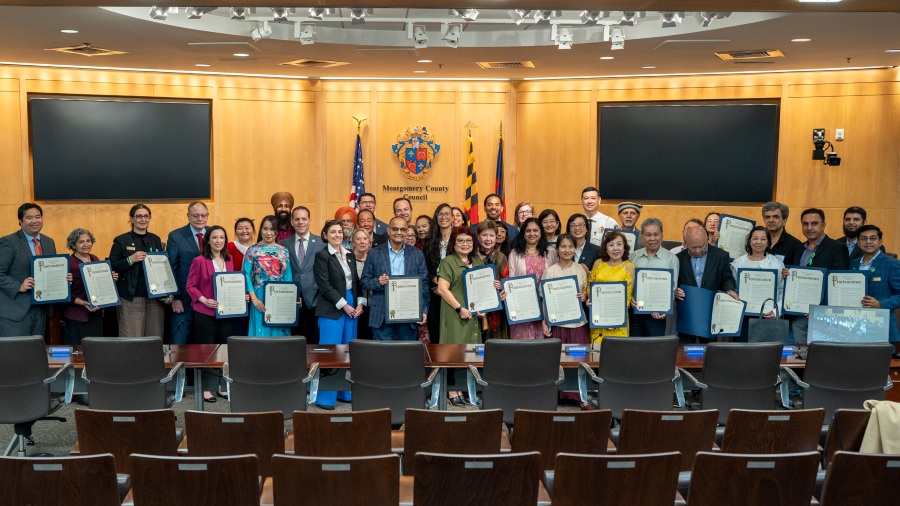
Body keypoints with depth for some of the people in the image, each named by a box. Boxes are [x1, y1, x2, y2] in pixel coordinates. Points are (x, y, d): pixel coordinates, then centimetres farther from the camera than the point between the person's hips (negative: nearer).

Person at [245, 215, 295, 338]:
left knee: (279, 332, 6)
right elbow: (246, 275, -5)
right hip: (260, 298, -2)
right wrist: (254, 298, -14)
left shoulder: (283, 251, 7)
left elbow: (288, 276, 7)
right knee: (261, 333, 2)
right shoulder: (253, 250, -1)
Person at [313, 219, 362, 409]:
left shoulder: (349, 255, 14)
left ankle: (345, 392, 21)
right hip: (332, 310, -7)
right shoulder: (322, 256, -6)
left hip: (352, 307, 7)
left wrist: (359, 303, 2)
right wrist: (344, 305, -14)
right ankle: (325, 397, 5)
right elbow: (325, 286, -12)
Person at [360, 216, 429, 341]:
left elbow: (423, 285, 8)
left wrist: (424, 311, -1)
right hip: (382, 316, -1)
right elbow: (364, 281, 5)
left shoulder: (417, 254, 8)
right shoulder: (375, 254, 5)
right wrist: (378, 282, -16)